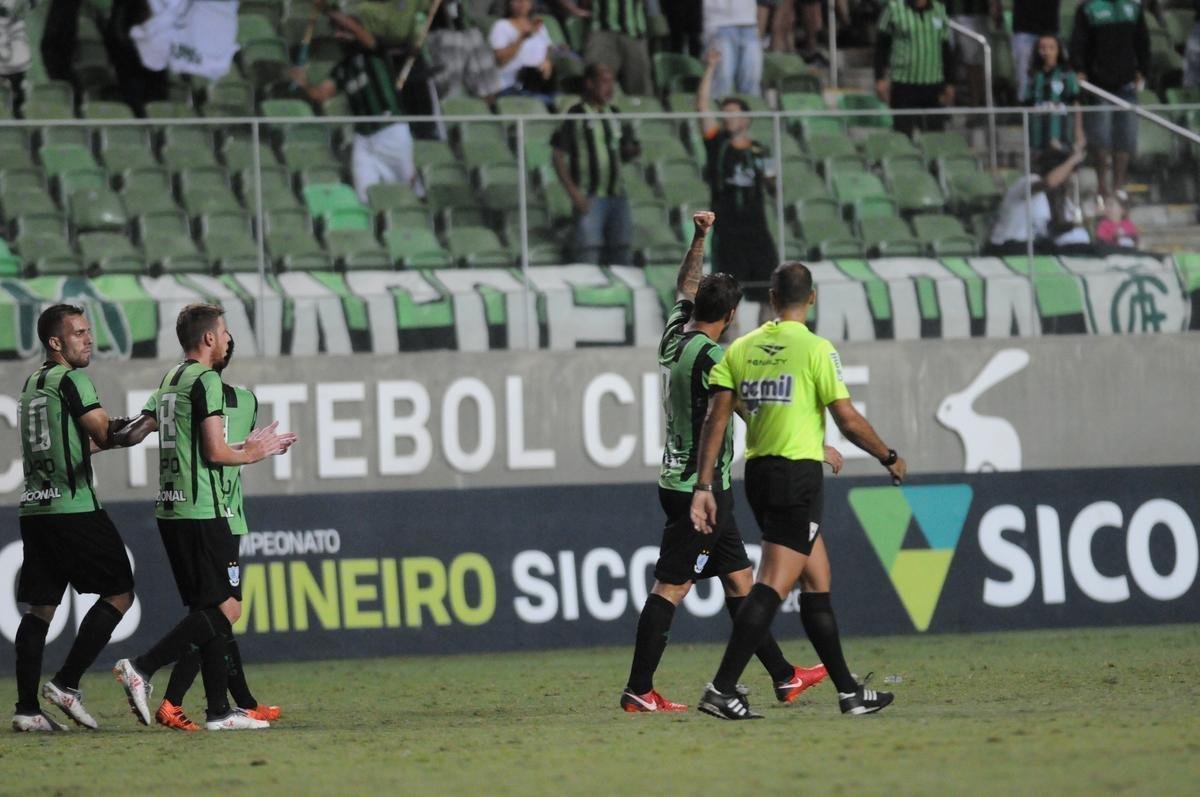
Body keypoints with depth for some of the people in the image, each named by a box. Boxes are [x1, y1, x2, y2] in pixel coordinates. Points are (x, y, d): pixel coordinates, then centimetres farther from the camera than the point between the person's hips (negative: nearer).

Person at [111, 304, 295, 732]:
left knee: (208, 609, 10)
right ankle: (142, 668, -18)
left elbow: (132, 434, 20)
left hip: (169, 511, 9)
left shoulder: (168, 381, 17)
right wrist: (253, 453, 3)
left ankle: (219, 709, 6)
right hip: (201, 510, -9)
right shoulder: (206, 381, -10)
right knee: (227, 608, -9)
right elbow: (215, 452, -14)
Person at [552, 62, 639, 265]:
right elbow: (559, 157, -8)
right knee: (588, 255, -11)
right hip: (589, 198, -6)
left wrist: (632, 150, -2)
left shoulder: (613, 115, 14)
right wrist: (573, 192, -16)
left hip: (617, 195, 6)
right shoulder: (576, 115, -5)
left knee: (619, 256, 6)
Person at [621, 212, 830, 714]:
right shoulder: (710, 357, -18)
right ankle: (638, 690, -6)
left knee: (739, 578, 13)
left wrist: (700, 238, 22)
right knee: (671, 586, -7)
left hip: (680, 480, 9)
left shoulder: (675, 340, 6)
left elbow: (686, 287, 27)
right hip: (701, 488, -9)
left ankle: (783, 677, 18)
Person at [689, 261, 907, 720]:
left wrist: (704, 486, 4)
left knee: (817, 582, 15)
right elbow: (848, 420, -9)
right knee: (773, 585, -10)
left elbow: (716, 418, 3)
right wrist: (889, 459, 7)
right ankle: (722, 690, -20)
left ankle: (849, 691, 20)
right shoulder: (816, 349, -8)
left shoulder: (741, 349, 8)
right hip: (798, 475, -7)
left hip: (758, 474, 7)